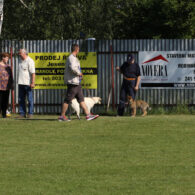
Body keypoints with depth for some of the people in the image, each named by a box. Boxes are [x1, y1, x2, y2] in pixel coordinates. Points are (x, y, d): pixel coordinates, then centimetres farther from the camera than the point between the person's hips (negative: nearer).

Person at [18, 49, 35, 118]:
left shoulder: (30, 61, -9)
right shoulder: (21, 61, 17)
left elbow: (33, 73, -14)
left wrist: (33, 83, -20)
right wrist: (19, 82, 16)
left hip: (28, 83, -8)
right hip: (21, 83, 8)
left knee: (30, 99, -1)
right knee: (21, 99, 6)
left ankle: (30, 113, 3)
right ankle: (22, 113, 9)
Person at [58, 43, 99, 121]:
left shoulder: (74, 58, 18)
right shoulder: (72, 58, -15)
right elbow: (73, 68, -31)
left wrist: (79, 74, 12)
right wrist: (79, 73, -16)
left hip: (76, 82, 11)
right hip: (72, 82, -11)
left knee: (81, 99, 8)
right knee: (67, 100, -5)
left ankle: (88, 115, 8)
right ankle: (62, 116, 0)